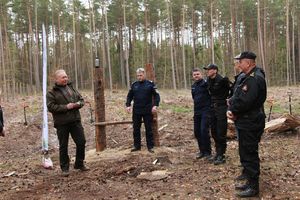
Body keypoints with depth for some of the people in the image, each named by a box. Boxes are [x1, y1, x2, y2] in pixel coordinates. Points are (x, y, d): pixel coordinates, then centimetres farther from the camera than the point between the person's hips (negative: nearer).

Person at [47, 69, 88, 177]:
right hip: (62, 123, -4)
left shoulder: (71, 88, 13)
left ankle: (79, 164, 24)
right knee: (63, 146, 5)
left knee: (81, 142, 5)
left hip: (75, 120, 4)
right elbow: (51, 107, -13)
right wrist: (66, 107, -18)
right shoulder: (51, 93, -3)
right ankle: (64, 168, 18)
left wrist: (78, 104, -5)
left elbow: (81, 99, 19)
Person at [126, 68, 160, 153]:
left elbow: (156, 95, -2)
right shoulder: (134, 85, 6)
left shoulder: (150, 84, -2)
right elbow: (129, 96, 13)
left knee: (148, 129, 3)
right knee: (136, 129, 8)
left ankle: (150, 146, 11)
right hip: (136, 111, 3)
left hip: (147, 111, -3)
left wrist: (155, 105, -15)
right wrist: (128, 105, -2)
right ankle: (136, 146, 19)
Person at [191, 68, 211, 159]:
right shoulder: (193, 86, 14)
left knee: (204, 130, -11)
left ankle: (207, 151, 3)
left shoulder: (205, 83, -8)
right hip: (196, 111, 7)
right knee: (197, 131, 10)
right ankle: (202, 150, 24)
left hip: (205, 111, -7)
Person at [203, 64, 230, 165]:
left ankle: (221, 155, 5)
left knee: (221, 133, -3)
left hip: (221, 108, -8)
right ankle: (218, 153, 26)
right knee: (214, 132, 14)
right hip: (213, 108, 8)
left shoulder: (222, 80, -17)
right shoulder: (209, 80, 6)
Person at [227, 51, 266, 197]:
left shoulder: (255, 79, -20)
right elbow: (236, 97, 12)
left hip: (251, 124, -10)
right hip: (245, 123, 10)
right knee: (245, 152, 20)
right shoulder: (246, 78, 14)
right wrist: (231, 110, -6)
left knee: (249, 154, -3)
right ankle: (248, 175, 34)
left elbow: (245, 102, -27)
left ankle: (253, 187, 7)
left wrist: (233, 110, -9)